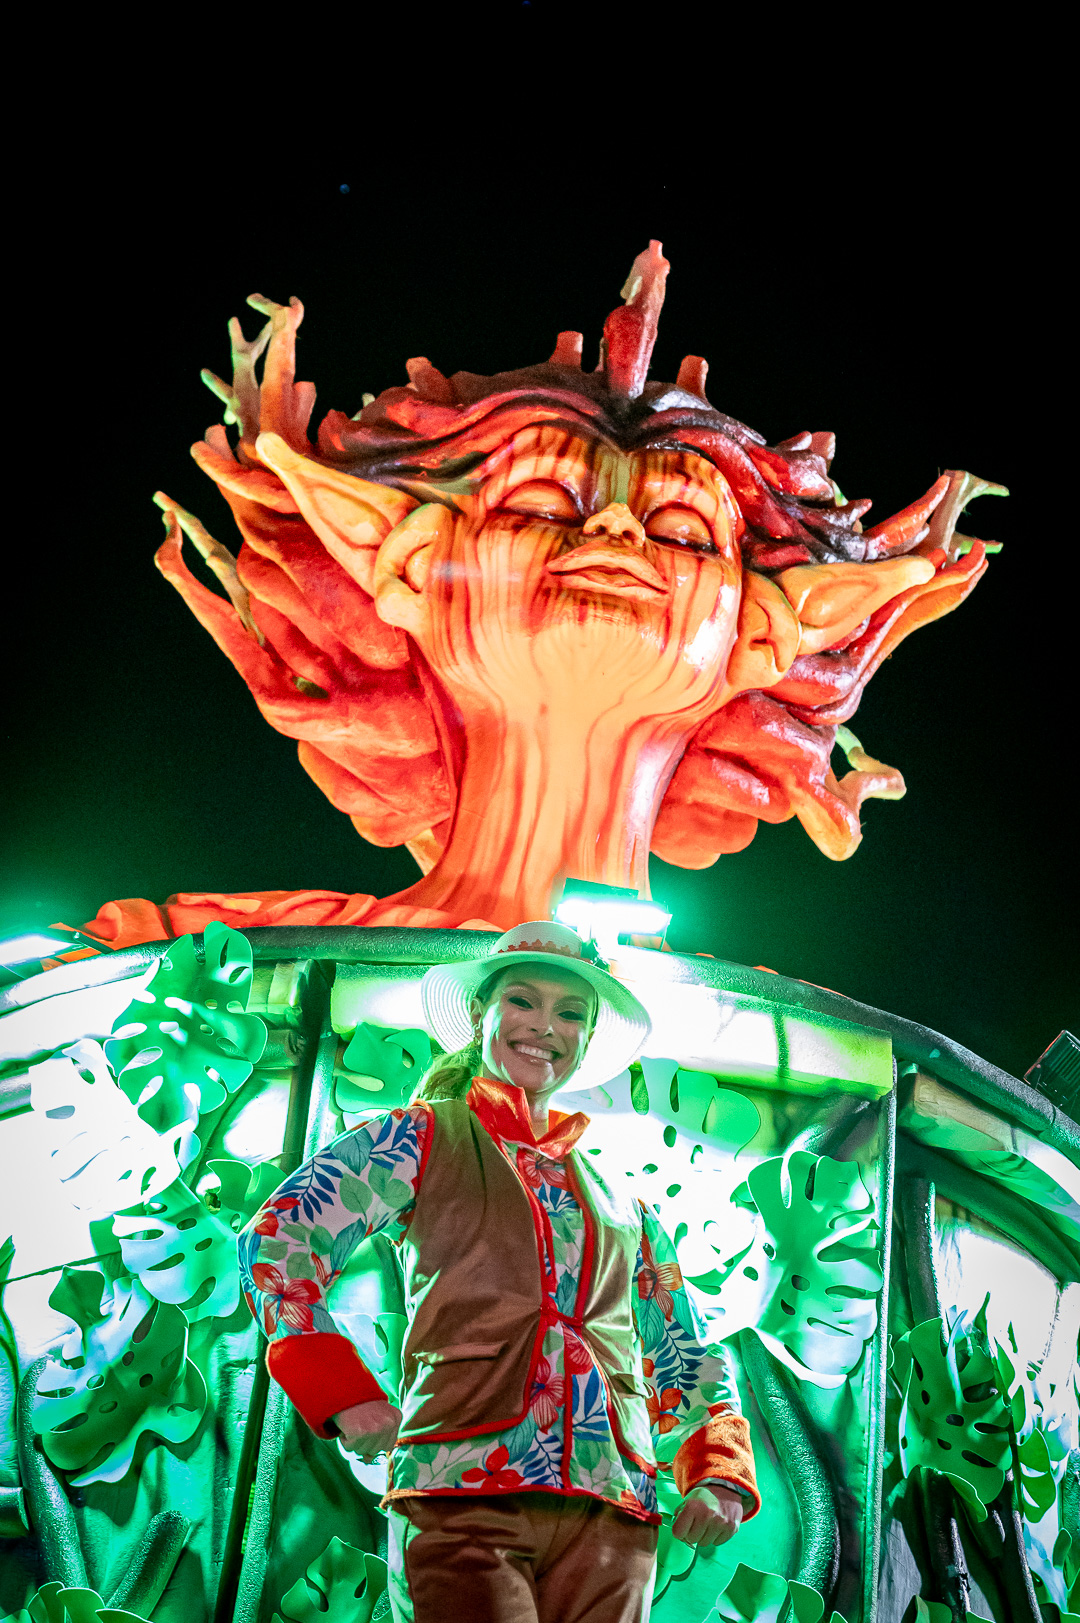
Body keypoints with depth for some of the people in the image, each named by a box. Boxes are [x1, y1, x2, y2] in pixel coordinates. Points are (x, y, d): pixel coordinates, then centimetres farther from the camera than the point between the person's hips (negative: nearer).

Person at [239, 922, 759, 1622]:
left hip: (612, 1517, 4)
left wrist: (720, 1477, 8)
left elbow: (692, 1366, 27)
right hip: (462, 1495, -4)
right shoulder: (422, 1139, 11)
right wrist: (340, 1392, -13)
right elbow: (275, 1240, -2)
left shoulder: (624, 1203, 22)